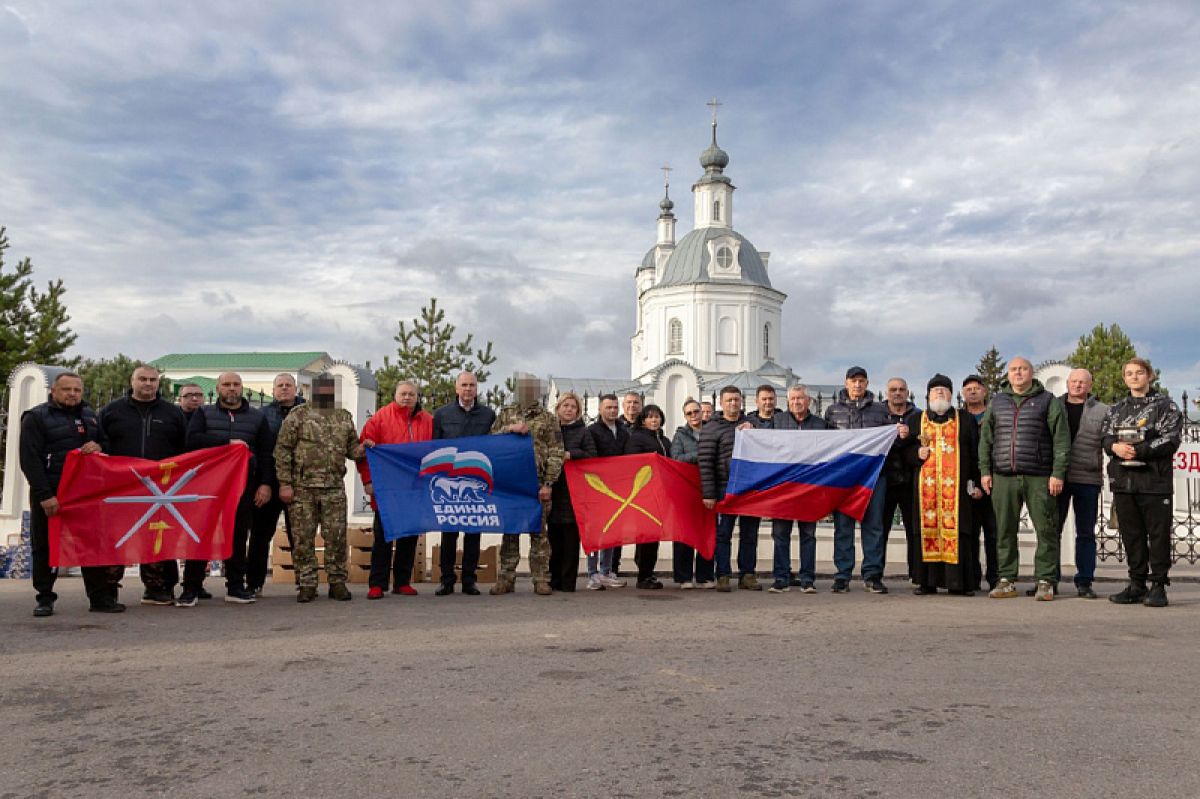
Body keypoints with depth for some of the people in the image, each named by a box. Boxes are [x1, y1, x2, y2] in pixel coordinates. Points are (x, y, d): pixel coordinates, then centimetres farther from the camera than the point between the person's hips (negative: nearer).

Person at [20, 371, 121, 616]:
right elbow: (30, 460, -9)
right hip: (50, 495, -4)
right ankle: (45, 598, 14)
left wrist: (99, 447, -4)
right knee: (45, 548, 3)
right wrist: (44, 495, -18)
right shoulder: (36, 417, -1)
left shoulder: (90, 416, 15)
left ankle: (100, 597, 8)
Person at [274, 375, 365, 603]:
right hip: (302, 487, -2)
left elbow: (352, 449, 18)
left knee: (337, 536, 2)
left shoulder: (345, 417, 13)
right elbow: (282, 450, -1)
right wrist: (284, 483, -7)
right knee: (303, 537, 2)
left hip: (335, 488, 2)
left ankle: (337, 582, 12)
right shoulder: (298, 415, 2)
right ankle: (306, 584, 11)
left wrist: (363, 449, -6)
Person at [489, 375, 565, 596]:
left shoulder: (548, 418, 6)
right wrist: (510, 429, -10)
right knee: (509, 530, 5)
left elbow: (555, 453, 1)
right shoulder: (505, 414, 13)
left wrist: (548, 483, -8)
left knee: (538, 531, 2)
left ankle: (541, 579, 7)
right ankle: (506, 578, 12)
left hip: (537, 484, -2)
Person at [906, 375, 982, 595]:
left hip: (956, 486, -1)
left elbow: (976, 454, 9)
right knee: (926, 530, -3)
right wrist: (917, 454, -6)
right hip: (925, 487, 1)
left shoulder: (966, 420, 14)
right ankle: (926, 581, 2)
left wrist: (977, 483, 2)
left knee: (956, 530, -6)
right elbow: (904, 452, 15)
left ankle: (959, 582, -1)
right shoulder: (915, 419, 16)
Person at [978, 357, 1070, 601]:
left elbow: (1061, 439, 0)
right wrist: (985, 471, 6)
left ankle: (1045, 582, 5)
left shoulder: (1048, 401, 6)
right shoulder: (997, 402, 16)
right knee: (1005, 531, 3)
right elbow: (985, 439, 15)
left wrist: (1058, 473, -8)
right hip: (1003, 477, 3)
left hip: (1039, 477, -3)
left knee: (1046, 530, -2)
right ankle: (1007, 581, 10)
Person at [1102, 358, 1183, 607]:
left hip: (1155, 481, -4)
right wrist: (1115, 446, -11)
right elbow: (1106, 438, 12)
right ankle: (1137, 584, 16)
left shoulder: (1165, 406, 4)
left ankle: (1158, 586, 4)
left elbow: (1171, 440, -7)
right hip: (1124, 481, 5)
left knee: (1158, 534, -2)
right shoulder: (1116, 409, 19)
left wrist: (1137, 451, -16)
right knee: (1131, 535, 8)